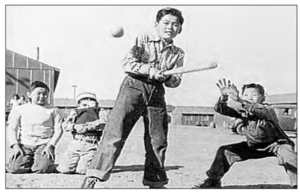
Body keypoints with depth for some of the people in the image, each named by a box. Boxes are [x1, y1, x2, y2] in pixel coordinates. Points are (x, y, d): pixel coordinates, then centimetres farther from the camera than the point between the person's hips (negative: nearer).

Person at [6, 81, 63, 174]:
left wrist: (50, 146, -10)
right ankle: (29, 162, 11)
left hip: (44, 145, -1)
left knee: (42, 169, -27)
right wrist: (15, 145, -7)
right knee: (15, 168, -22)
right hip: (24, 145, 1)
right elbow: (12, 129, 8)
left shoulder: (53, 110, 9)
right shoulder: (19, 109, 11)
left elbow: (58, 130, 3)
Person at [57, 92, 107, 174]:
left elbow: (102, 123, -4)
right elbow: (65, 125, 8)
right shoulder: (75, 112, 23)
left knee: (82, 170, -12)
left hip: (91, 145, -2)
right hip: (76, 143, 2)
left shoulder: (99, 113, 20)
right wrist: (75, 127, -13)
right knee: (64, 169, -3)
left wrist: (87, 126, -14)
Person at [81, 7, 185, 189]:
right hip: (134, 86, -4)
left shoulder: (178, 54, 13)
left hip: (157, 92, 4)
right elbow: (127, 63, -5)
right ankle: (93, 177, -11)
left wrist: (167, 77, -16)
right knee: (116, 133, -13)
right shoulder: (143, 40, 4)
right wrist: (150, 70, -17)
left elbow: (176, 81, 6)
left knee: (158, 140, 5)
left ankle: (155, 182, 20)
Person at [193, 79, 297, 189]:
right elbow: (220, 109, -20)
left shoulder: (268, 110, -26)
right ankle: (213, 181, 11)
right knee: (224, 151, -3)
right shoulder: (242, 111, -11)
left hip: (276, 144, -5)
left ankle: (296, 185, -25)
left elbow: (259, 110, -51)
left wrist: (239, 100, -65)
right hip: (252, 146, 5)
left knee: (288, 154, -37)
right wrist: (224, 97, -42)